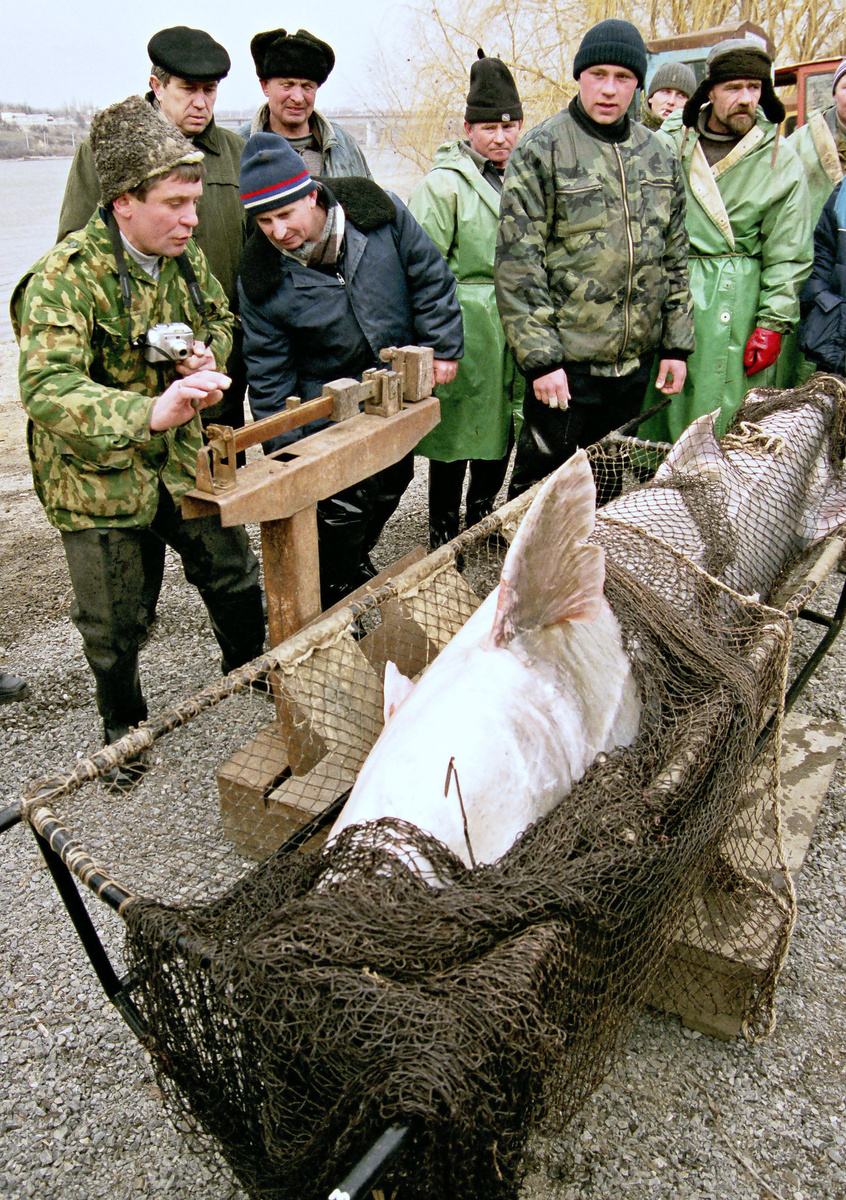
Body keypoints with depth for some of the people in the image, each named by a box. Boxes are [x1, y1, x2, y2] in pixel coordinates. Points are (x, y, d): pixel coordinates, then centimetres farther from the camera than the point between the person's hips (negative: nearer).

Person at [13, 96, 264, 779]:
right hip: (95, 473, -5)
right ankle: (124, 727, 36)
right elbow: (47, 389, -35)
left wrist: (207, 353, -8)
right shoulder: (63, 279, -23)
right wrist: (151, 411, -52)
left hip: (179, 461, 5)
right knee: (112, 625, 9)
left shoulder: (185, 257, -1)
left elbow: (220, 319, 17)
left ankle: (249, 668, 46)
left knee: (233, 574, 16)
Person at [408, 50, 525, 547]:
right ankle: (444, 536, 16)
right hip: (465, 331, -6)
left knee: (502, 428, 14)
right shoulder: (444, 184, -6)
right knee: (455, 431, 1)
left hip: (515, 329, 6)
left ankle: (483, 520, 33)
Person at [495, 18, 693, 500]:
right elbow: (518, 264, -11)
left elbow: (675, 259, 16)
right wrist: (539, 356, -17)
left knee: (613, 488, 17)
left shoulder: (659, 157, 12)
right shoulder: (542, 150, -6)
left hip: (636, 361, 6)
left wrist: (677, 344, 10)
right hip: (565, 362, -5)